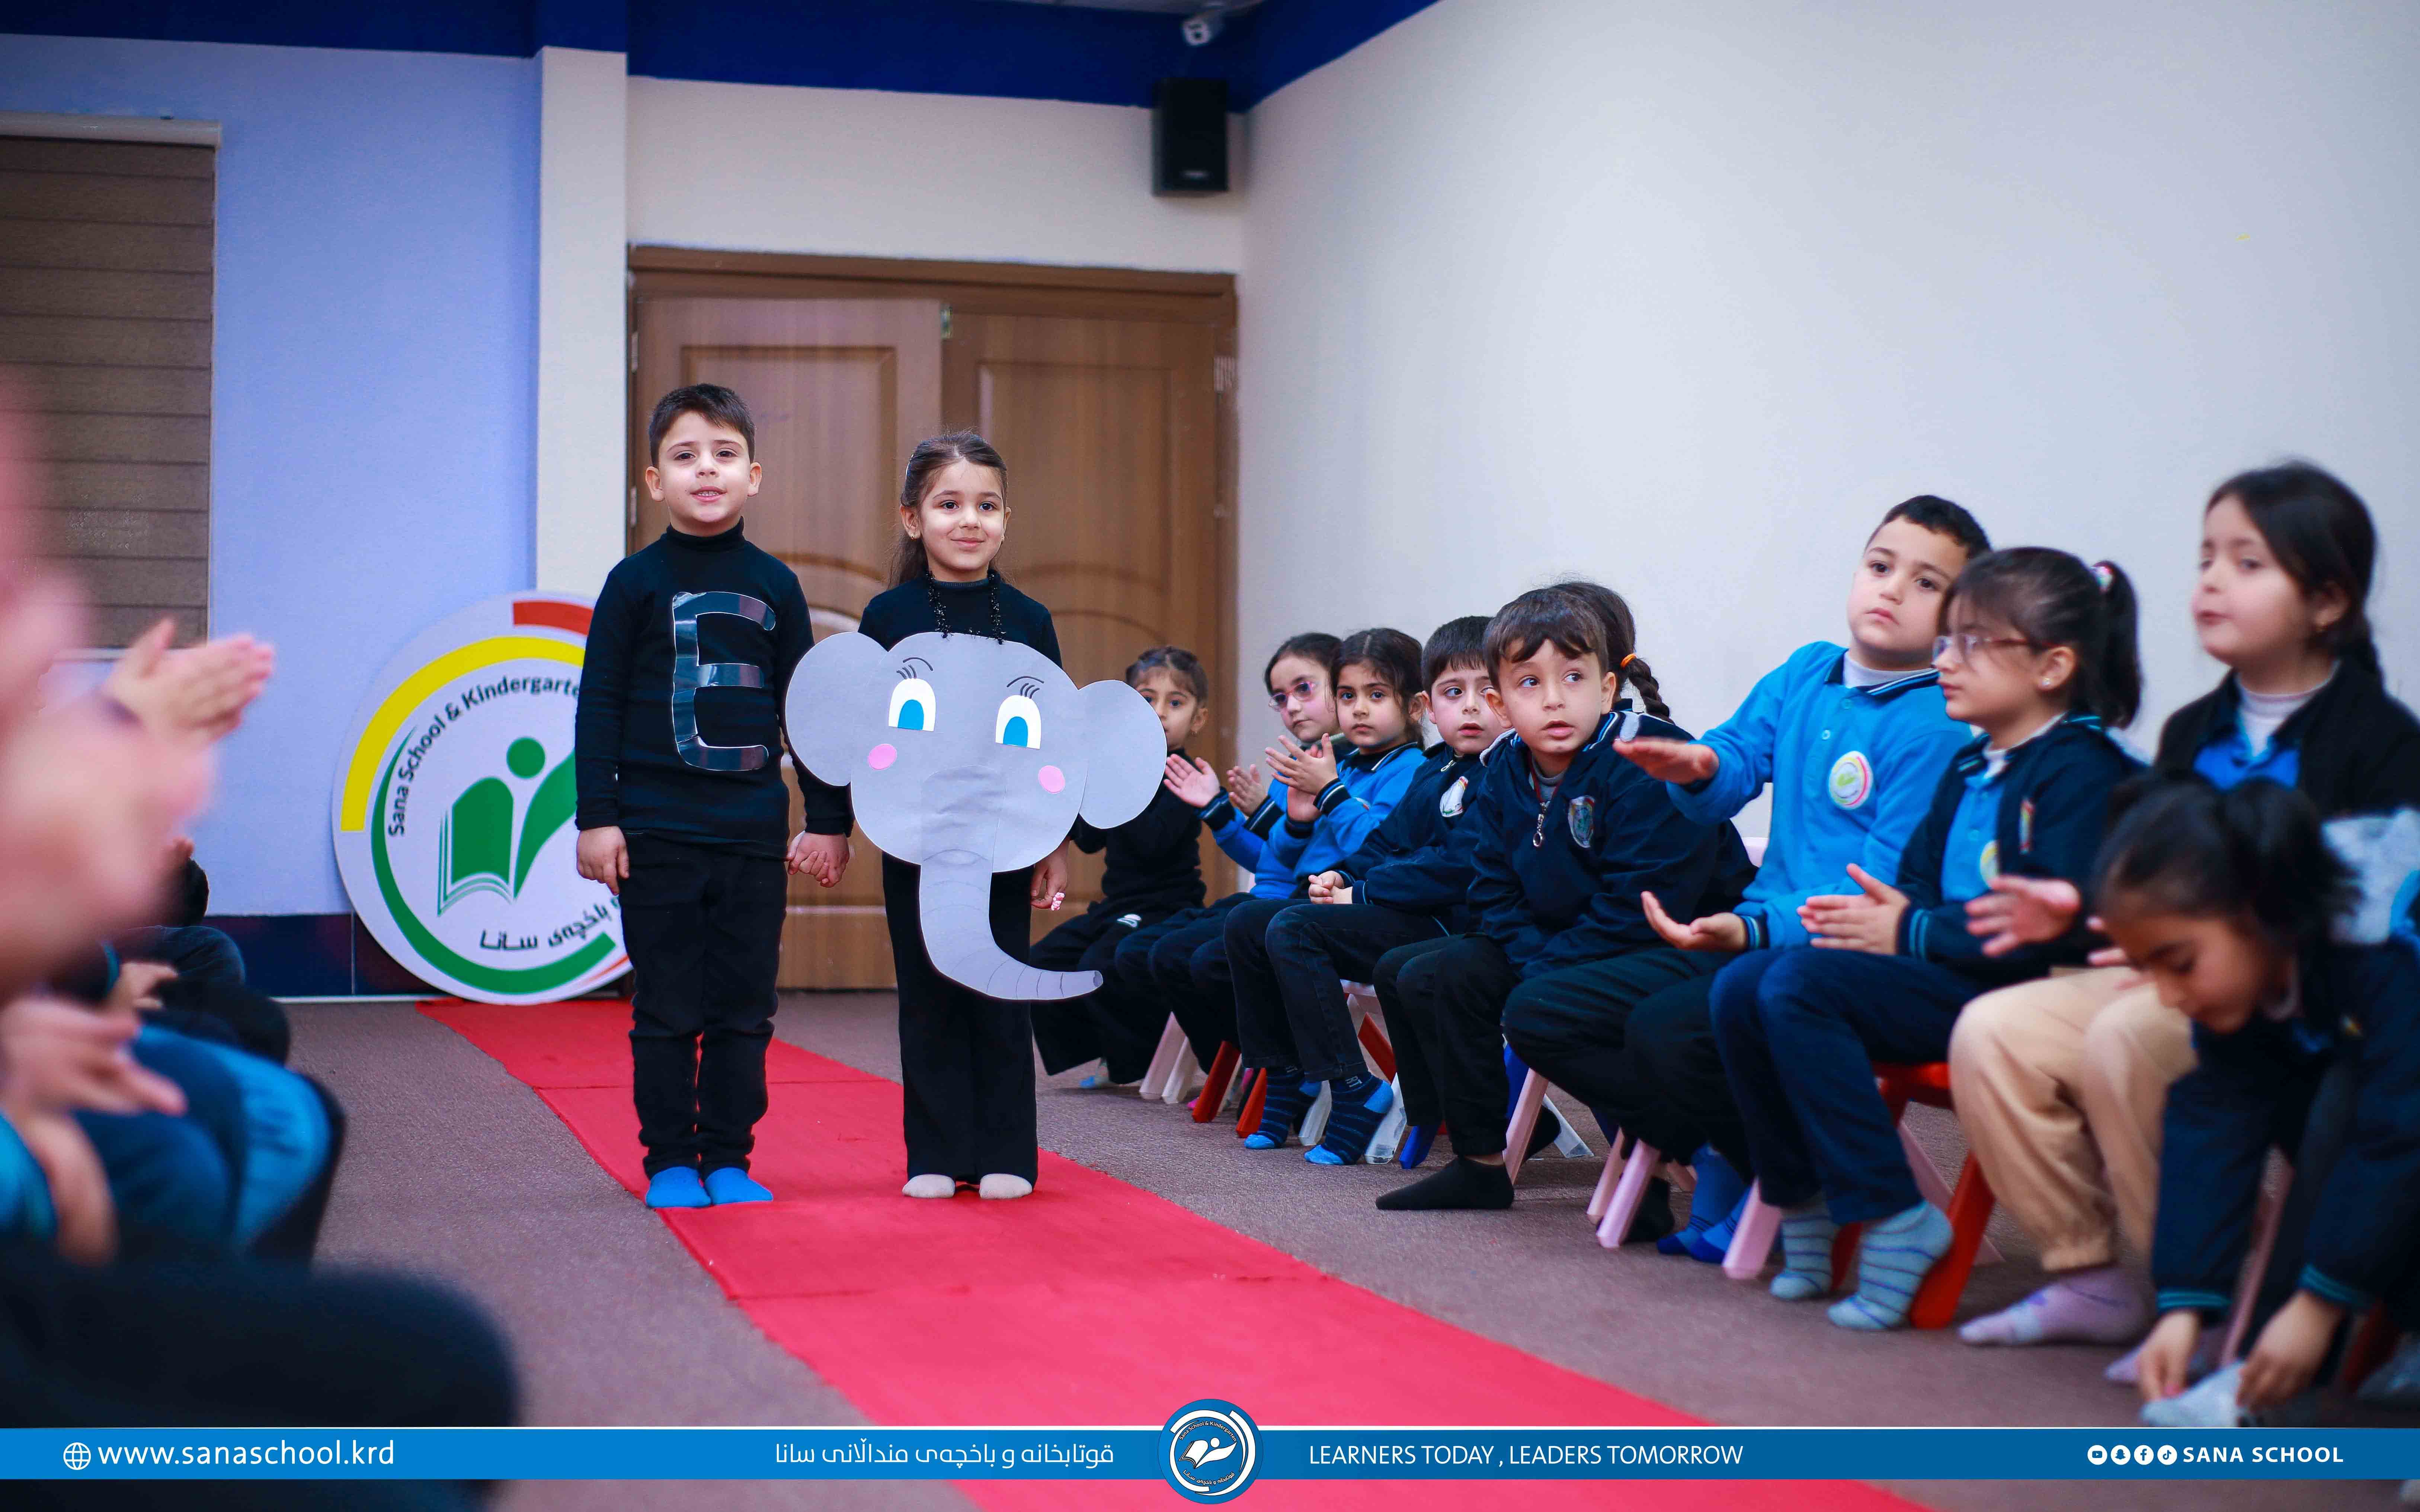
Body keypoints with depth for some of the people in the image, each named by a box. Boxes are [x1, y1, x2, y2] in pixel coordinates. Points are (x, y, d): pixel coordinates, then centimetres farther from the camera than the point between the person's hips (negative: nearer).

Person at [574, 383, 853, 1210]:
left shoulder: (774, 585, 7)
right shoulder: (637, 582, 0)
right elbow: (599, 703, 1)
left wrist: (828, 820, 8)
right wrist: (596, 818, -5)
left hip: (755, 832, 2)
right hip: (656, 831, -2)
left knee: (744, 1009, 5)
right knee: (668, 1010, 3)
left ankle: (729, 1159, 14)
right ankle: (670, 1163, 12)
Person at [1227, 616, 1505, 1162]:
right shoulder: (1434, 770, 17)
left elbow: (1458, 867, -21)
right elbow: (1387, 843, 24)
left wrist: (1363, 893, -15)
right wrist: (1341, 876, 2)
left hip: (1449, 924, -10)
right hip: (1401, 912, 10)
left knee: (1292, 931, -25)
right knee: (1246, 924, 7)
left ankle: (1355, 1090, -21)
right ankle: (1288, 1077, 12)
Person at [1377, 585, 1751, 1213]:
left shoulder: (1652, 764, -22)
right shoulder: (1507, 773, 3)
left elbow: (1637, 909, -26)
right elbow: (1496, 896, 4)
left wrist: (1548, 976, -22)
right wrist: (1534, 961, -15)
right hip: (1551, 950, 9)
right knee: (1414, 974, 3)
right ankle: (1481, 1165, 7)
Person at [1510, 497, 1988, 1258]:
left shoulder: (1936, 726, -11)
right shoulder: (1805, 673, 11)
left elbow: (1886, 889, -17)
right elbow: (1737, 759, 4)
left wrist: (1754, 930, -30)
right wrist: (1698, 769, -22)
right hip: (1750, 936, 8)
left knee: (1665, 1030, -32)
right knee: (1536, 1014, -1)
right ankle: (1717, 1160, -4)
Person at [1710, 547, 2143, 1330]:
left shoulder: (2083, 772, -11)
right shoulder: (1968, 771, 17)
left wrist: (1911, 934, -16)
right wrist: (1888, 911, -3)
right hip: (1945, 980, 9)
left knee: (1799, 985, -25)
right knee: (1741, 986, -6)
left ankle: (1893, 1219, -18)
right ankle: (1803, 1207, 3)